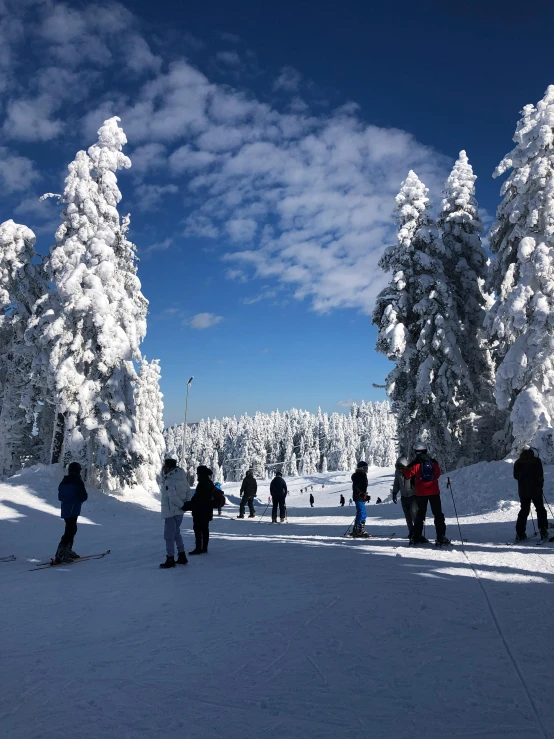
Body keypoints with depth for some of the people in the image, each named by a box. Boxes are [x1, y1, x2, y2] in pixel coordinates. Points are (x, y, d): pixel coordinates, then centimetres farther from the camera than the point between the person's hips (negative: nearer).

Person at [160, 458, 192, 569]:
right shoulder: (182, 477, 2)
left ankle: (170, 560, 9)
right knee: (176, 534, 20)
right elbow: (188, 490, 8)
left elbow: (173, 498, -24)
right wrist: (186, 503, 9)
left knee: (169, 536, 3)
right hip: (179, 512, 8)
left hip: (170, 512, -8)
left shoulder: (169, 481, -22)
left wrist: (182, 505, -9)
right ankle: (182, 557, 25)